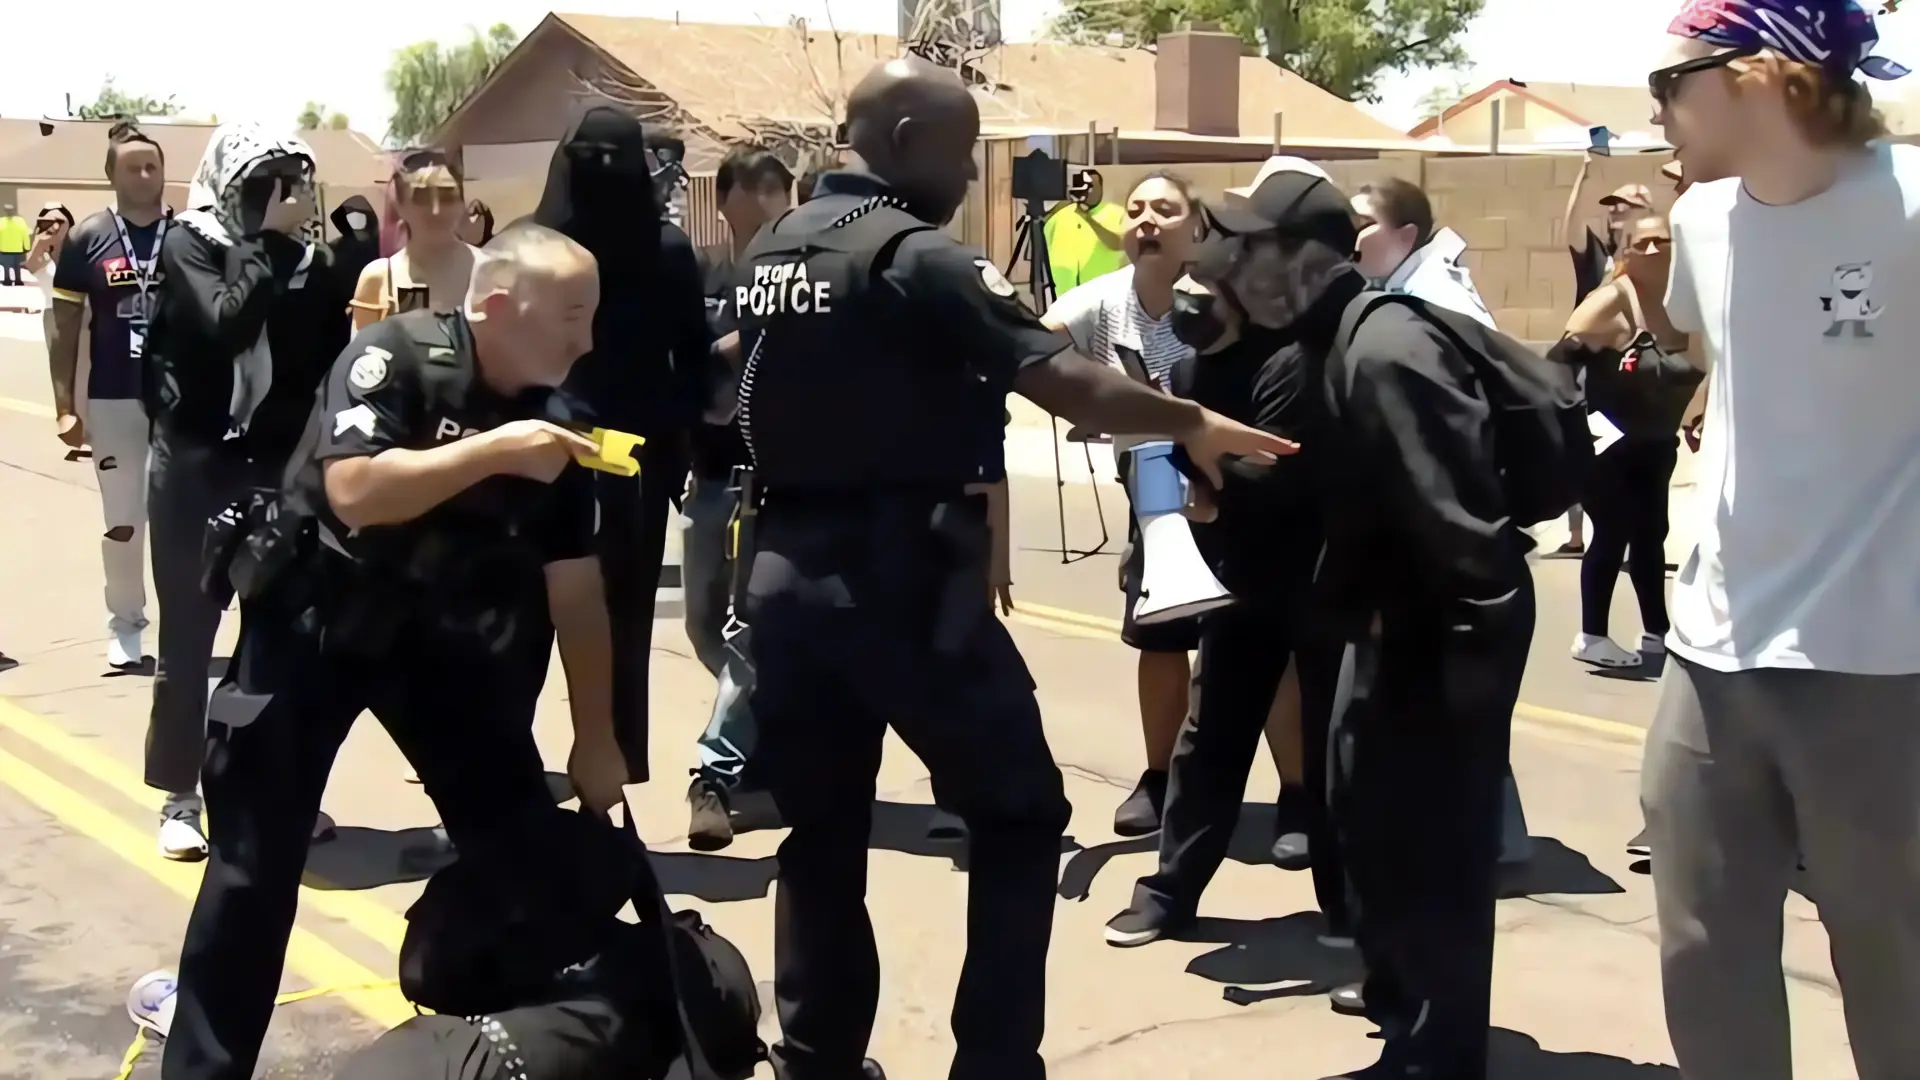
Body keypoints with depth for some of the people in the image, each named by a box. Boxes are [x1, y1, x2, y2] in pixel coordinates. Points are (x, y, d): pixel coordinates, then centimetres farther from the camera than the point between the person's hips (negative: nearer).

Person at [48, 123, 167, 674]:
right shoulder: (87, 239, -1)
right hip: (112, 401, 0)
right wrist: (64, 405, -4)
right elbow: (65, 327, 2)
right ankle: (125, 624, 19)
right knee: (122, 521, 6)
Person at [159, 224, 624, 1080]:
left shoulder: (551, 420, -7)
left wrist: (595, 740, 0)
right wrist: (492, 450, -38)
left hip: (432, 628, 5)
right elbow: (355, 491, -37)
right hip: (310, 620, -5)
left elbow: (575, 590, -2)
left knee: (523, 834, 3)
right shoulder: (395, 356, -21)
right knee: (257, 859, -1)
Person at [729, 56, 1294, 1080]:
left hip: (786, 571, 7)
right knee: (1019, 814, 7)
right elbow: (1067, 386, -18)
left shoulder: (768, 251, 11)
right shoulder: (918, 258, -13)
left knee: (820, 831, 16)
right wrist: (1195, 423, -5)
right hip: (900, 578, -7)